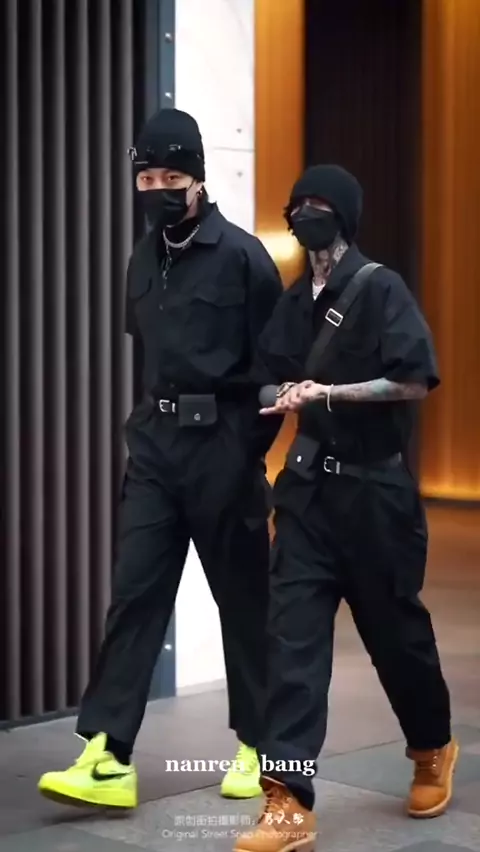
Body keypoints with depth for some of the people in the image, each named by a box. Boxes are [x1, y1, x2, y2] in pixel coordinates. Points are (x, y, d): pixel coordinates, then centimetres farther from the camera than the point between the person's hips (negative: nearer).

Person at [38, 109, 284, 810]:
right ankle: (108, 757, -3)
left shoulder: (240, 255, -8)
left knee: (242, 597, 6)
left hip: (221, 445, -5)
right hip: (155, 444, 5)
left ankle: (258, 745, 20)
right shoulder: (144, 258, 10)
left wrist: (249, 447, -6)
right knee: (134, 592, -1)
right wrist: (152, 421, 13)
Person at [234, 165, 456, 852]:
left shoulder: (380, 288, -9)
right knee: (293, 637, -6)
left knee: (395, 630, 10)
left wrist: (328, 393, -21)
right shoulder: (295, 302, 10)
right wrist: (283, 398, 0)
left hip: (373, 489, -5)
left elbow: (414, 383, -16)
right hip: (308, 489, 5)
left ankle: (434, 750, 38)